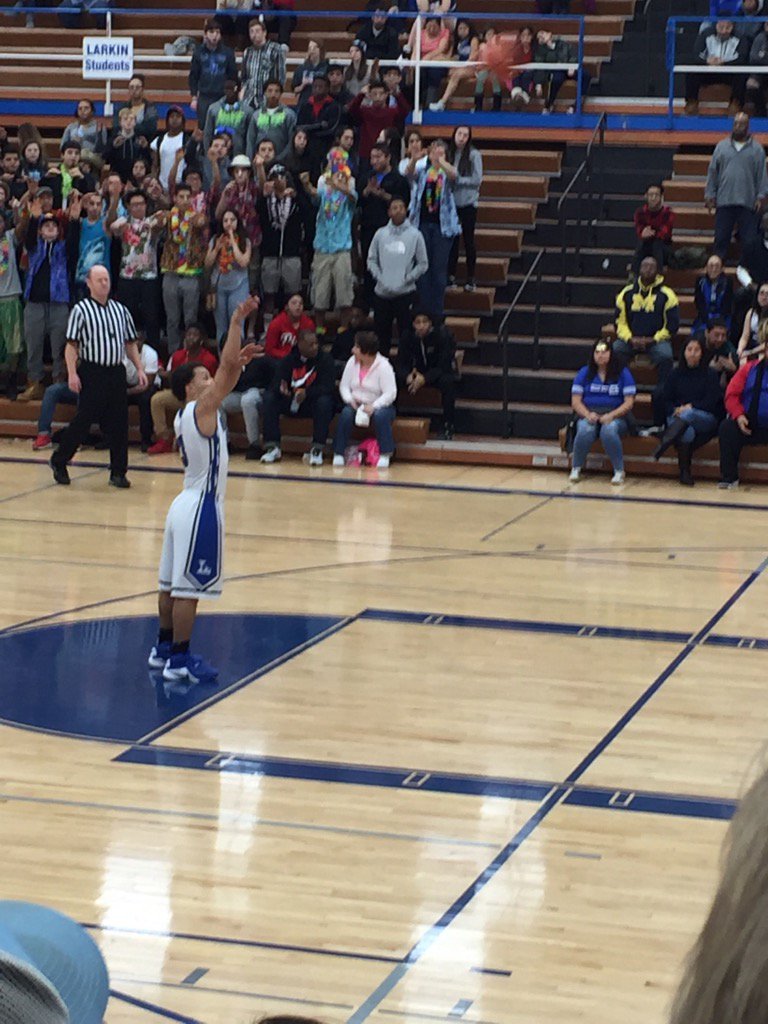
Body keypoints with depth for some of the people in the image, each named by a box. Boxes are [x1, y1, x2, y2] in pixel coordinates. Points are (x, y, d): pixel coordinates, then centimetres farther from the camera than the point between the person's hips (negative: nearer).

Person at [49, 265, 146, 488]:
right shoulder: (81, 310, -4)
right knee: (83, 421, -3)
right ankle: (59, 462, 13)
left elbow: (130, 343, 18)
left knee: (119, 424, 3)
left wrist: (139, 369, 9)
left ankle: (118, 472, 9)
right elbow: (71, 345, -6)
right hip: (92, 372, -5)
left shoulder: (120, 310, 12)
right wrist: (72, 373, -15)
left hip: (116, 372, 5)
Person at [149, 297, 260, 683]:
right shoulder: (201, 409, -15)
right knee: (188, 588, -6)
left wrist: (239, 363, 13)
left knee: (172, 584, 15)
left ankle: (163, 649, 25)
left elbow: (227, 377, 26)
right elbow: (226, 368, -22)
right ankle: (179, 662, -3)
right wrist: (237, 322, -20)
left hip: (187, 503, 10)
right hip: (201, 509, -10)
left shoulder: (184, 415, 10)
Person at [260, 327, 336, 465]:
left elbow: (327, 387, -17)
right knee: (269, 399, -20)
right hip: (291, 403, 3)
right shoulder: (289, 359, 2)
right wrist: (281, 389, -31)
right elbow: (276, 383, -5)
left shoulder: (325, 359, -8)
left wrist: (307, 393, -35)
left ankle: (317, 450, -32)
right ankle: (273, 448, -21)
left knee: (324, 401, -36)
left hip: (313, 404, -3)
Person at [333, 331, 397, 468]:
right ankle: (339, 453, -22)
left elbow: (390, 394, -19)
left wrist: (373, 406, -31)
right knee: (346, 414, -29)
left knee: (380, 416, -37)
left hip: (379, 406, -4)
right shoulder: (352, 362, 1)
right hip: (356, 404, 4)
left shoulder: (383, 366, -15)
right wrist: (350, 400, -16)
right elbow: (344, 385, 4)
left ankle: (385, 454, -23)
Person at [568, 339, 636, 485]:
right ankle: (576, 469, -16)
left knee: (609, 430, -38)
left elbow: (629, 403, 0)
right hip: (589, 415, 1)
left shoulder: (622, 373, 7)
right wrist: (588, 415, -15)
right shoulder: (585, 373, 11)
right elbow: (576, 401, 5)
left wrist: (611, 415, -16)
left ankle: (619, 471, -23)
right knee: (585, 430, -35)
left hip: (615, 417, -1)